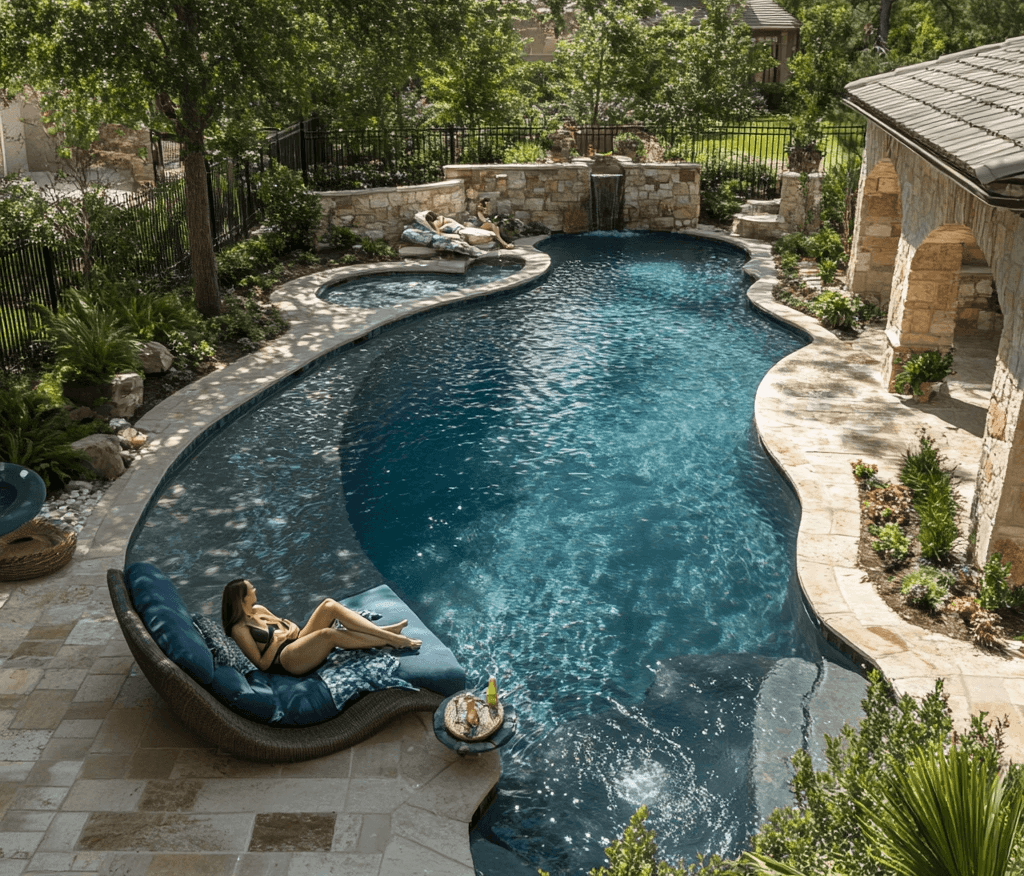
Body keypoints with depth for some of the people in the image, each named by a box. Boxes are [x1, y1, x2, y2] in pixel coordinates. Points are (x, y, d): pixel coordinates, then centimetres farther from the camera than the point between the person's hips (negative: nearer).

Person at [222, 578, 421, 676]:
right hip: (286, 660, -9)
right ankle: (391, 641, -27)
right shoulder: (240, 629, -6)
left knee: (329, 605, -14)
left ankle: (383, 631, -22)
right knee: (329, 634, -34)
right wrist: (277, 640, -12)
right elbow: (262, 663, -9)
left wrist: (292, 628, 5)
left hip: (298, 643, 9)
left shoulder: (258, 610, 17)